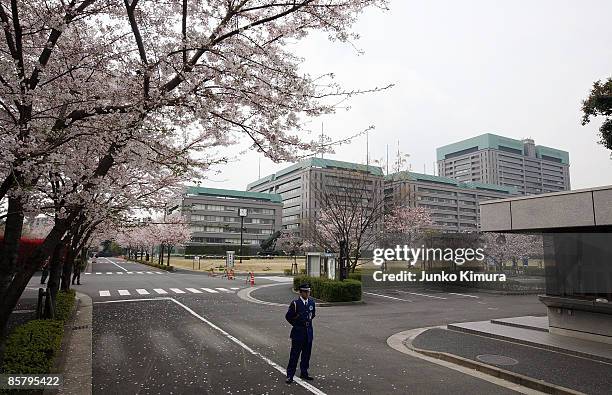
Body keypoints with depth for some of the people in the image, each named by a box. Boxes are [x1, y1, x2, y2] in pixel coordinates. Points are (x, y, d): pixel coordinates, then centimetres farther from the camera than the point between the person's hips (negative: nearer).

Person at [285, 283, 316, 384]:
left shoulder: (311, 302, 3)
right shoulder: (295, 303, -13)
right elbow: (288, 316, -4)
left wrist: (308, 321, 11)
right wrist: (296, 324, -1)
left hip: (308, 332, 5)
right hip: (298, 332, -5)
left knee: (306, 354, 12)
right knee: (294, 355, -1)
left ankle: (304, 373, 26)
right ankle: (290, 376, 8)